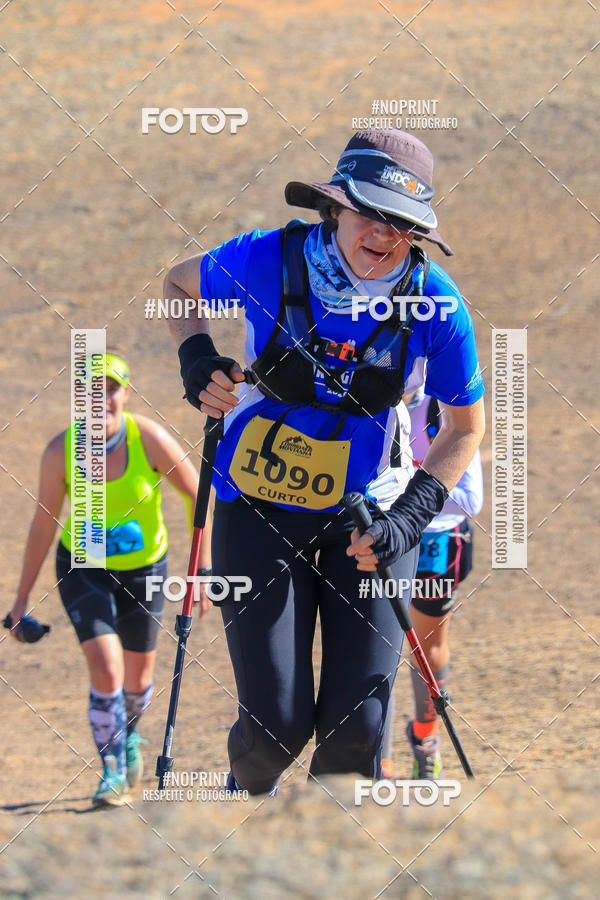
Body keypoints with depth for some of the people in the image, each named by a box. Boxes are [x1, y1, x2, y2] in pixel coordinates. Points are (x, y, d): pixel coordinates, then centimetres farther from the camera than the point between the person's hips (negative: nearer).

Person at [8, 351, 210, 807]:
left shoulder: (149, 439, -22)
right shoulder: (60, 451, -19)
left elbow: (196, 495, -9)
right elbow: (44, 525, -7)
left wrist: (203, 567, -12)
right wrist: (22, 599, -4)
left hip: (144, 568, 1)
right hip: (83, 569, -1)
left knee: (138, 675, 15)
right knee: (106, 667, -18)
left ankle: (130, 734, 49)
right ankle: (114, 770, -1)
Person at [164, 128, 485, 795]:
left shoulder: (434, 303, -15)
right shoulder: (266, 261, -16)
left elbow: (465, 428, -1)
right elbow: (177, 282, 7)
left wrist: (409, 519, -13)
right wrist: (196, 358, -11)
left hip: (367, 514, 1)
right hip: (259, 507, -1)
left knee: (355, 727, -6)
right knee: (278, 724, -6)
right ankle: (248, 790, 31)